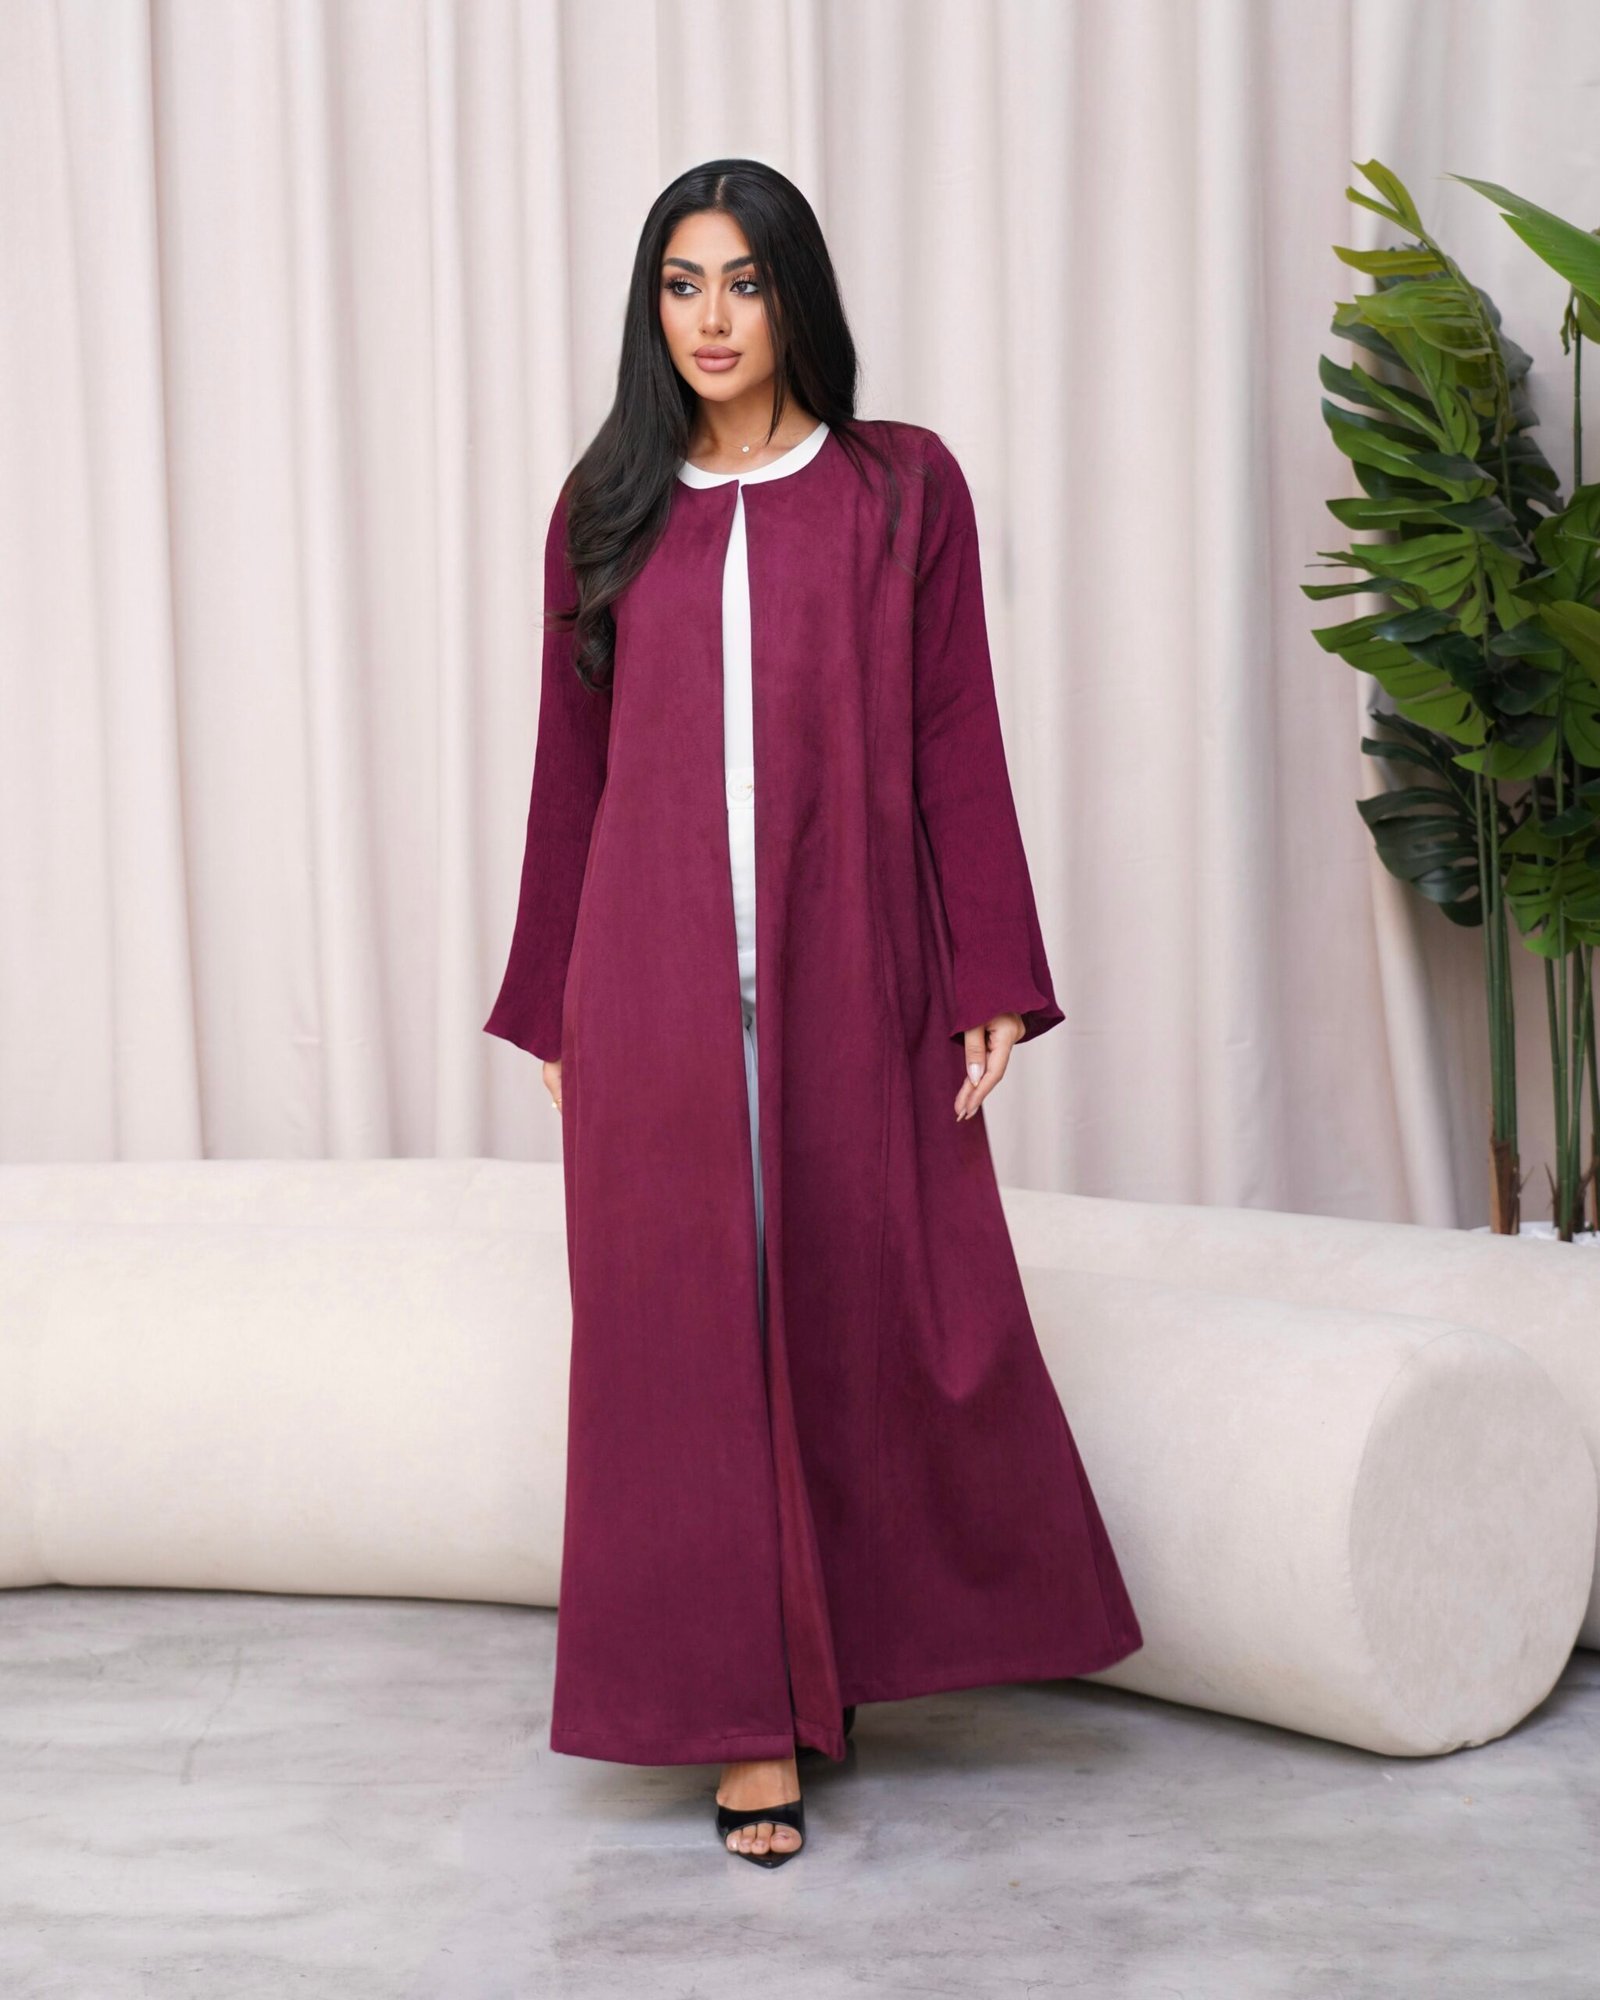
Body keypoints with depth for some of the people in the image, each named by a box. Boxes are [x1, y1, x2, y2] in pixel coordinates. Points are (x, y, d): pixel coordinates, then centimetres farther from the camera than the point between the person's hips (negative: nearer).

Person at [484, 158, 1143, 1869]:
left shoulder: (902, 489, 3)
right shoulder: (606, 510, 8)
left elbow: (957, 748, 1)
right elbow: (572, 772, 10)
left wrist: (991, 983, -5)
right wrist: (552, 1010, 10)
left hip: (851, 979, -1)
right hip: (660, 990, 1)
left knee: (881, 1312, 5)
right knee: (694, 1335, 2)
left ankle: (866, 1632, 28)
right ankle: (748, 1710, 12)